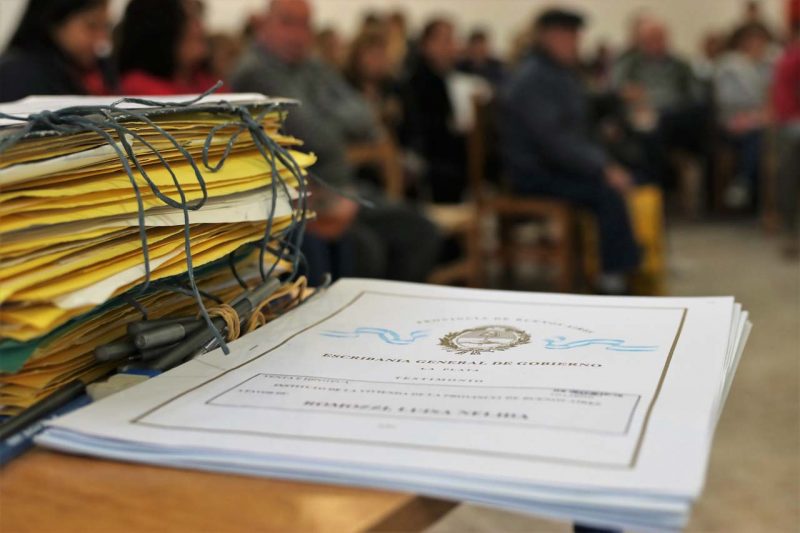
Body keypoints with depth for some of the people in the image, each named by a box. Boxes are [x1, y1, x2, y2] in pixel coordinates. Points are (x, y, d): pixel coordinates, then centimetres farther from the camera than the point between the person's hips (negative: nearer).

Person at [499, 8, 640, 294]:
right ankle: (615, 277, -17)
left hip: (559, 165, 10)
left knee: (626, 181, -4)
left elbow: (579, 132, 21)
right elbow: (553, 139, -24)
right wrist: (602, 169, -23)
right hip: (535, 174, -10)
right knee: (608, 191, -24)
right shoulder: (533, 80, -16)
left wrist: (606, 163, 5)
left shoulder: (565, 74, 17)